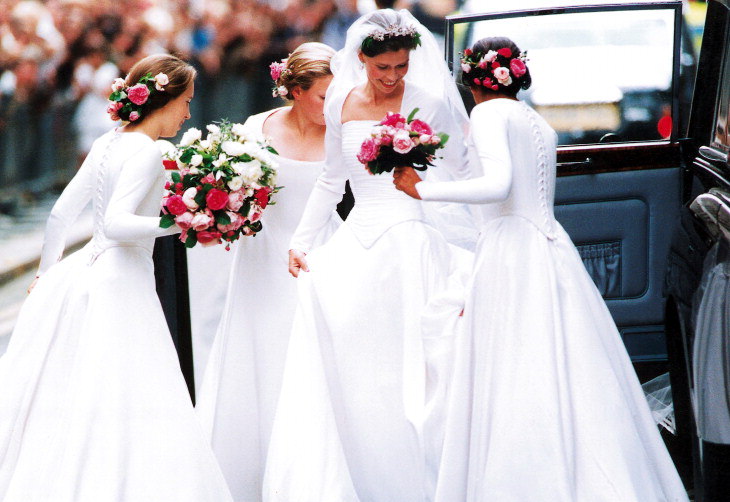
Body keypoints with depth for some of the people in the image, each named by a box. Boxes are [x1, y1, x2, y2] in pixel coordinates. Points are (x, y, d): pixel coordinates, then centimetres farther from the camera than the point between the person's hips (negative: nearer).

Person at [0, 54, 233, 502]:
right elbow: (116, 223, -23)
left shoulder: (108, 143, 11)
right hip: (123, 281, -9)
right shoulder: (146, 151, -12)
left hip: (81, 276, 9)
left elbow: (62, 212, 15)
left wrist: (48, 274, 25)